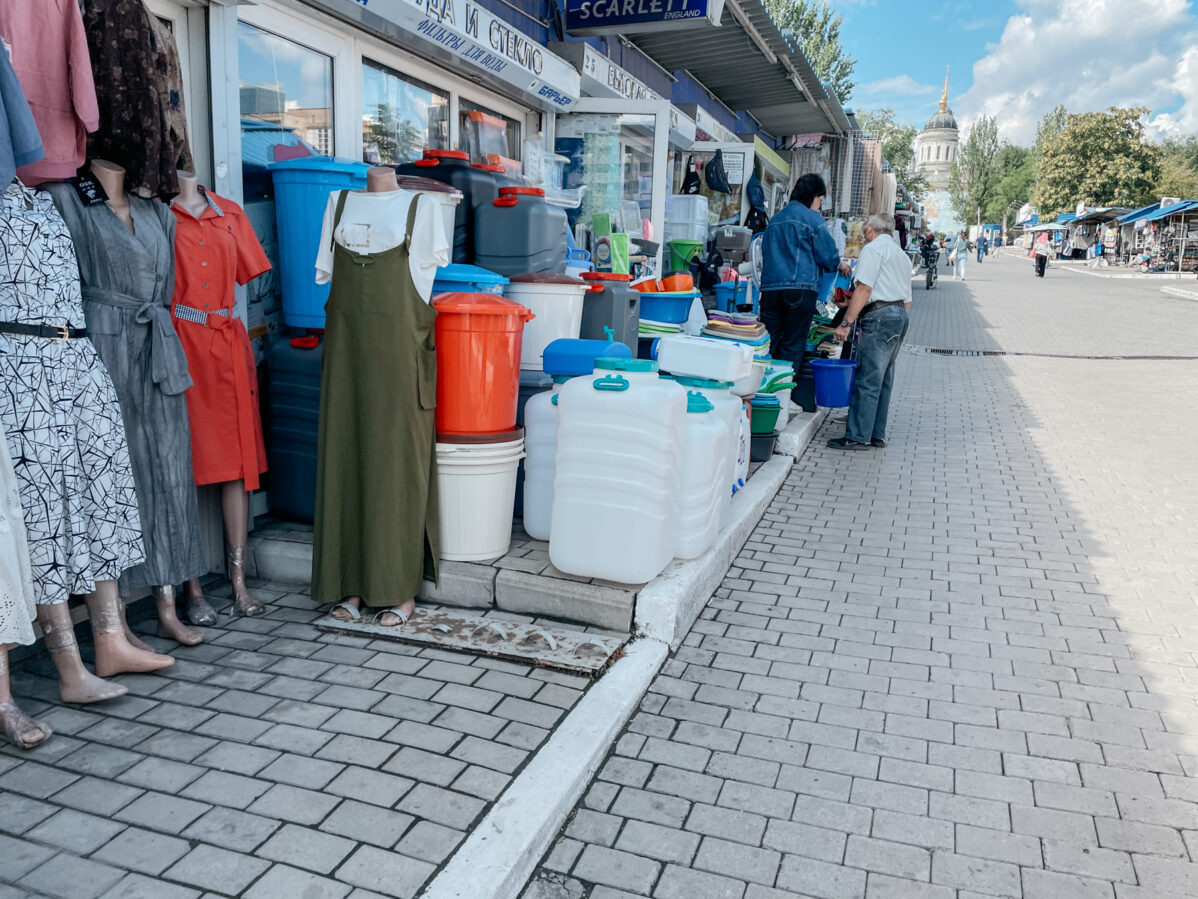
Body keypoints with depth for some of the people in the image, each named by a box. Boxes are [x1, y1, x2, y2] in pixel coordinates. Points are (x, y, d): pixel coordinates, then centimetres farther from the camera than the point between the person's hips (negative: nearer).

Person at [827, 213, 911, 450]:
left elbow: (864, 288, -15)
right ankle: (877, 435, 14)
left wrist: (846, 323, -18)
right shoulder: (901, 254, 26)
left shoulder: (873, 249, -3)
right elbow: (907, 300, 23)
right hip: (900, 315, 10)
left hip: (880, 315, -9)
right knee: (884, 379, 11)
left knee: (867, 379, -10)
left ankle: (858, 436, -11)